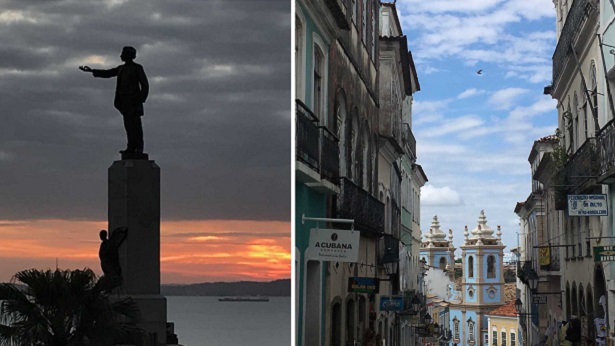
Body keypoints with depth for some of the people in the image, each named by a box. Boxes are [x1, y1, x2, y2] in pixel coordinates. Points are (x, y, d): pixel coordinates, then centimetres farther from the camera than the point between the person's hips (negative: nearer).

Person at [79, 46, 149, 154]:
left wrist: (141, 100, -15)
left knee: (135, 124, -9)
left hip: (134, 100, -7)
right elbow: (107, 73, 21)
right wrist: (91, 70, 15)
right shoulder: (121, 68, 17)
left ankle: (139, 148, -9)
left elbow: (145, 85, -7)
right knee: (128, 125, 4)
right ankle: (131, 147, 5)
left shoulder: (138, 68, -5)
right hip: (124, 100, 7)